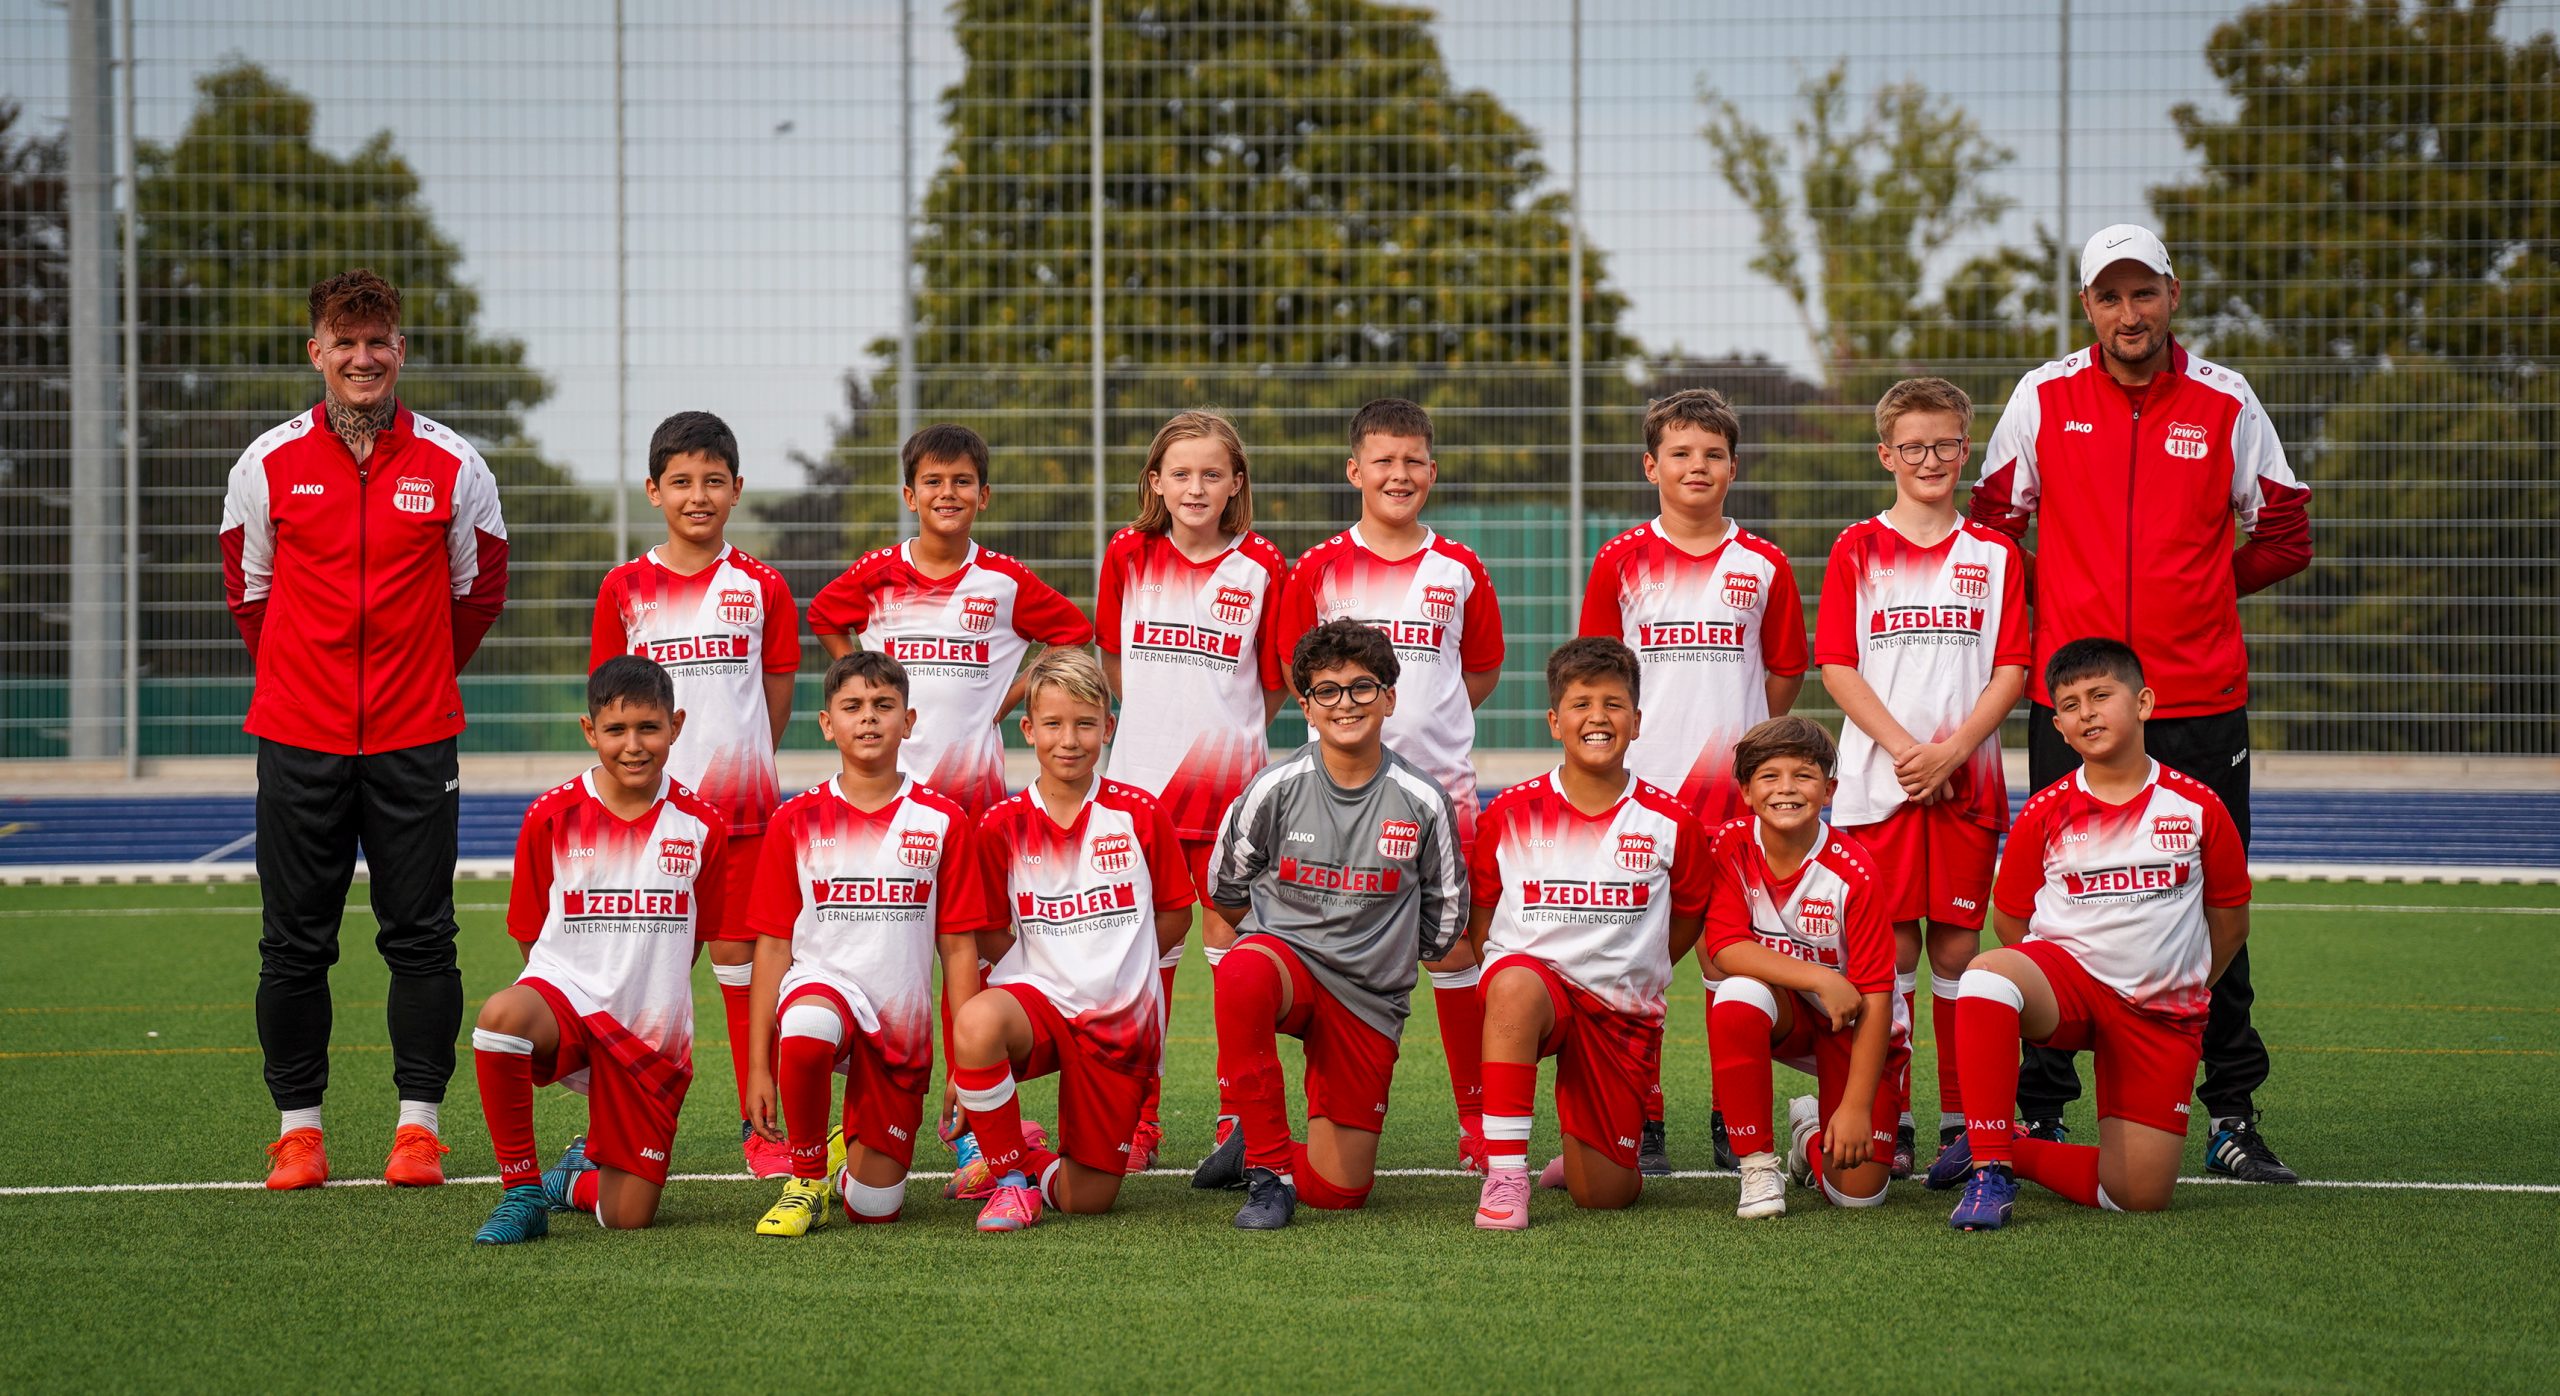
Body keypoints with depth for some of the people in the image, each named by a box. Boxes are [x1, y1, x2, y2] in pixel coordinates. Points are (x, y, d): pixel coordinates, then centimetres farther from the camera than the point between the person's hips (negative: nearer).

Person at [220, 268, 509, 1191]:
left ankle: (418, 1124, 9)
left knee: (420, 937, 1)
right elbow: (248, 586, 14)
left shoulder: (452, 466, 0)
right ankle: (298, 1124, 13)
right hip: (298, 736, 1)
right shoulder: (268, 464, 2)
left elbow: (479, 589, 12)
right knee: (294, 942, 4)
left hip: (415, 736, -1)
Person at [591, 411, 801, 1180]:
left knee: (742, 958, 1)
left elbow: (777, 698, 8)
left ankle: (760, 1125, 7)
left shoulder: (762, 588, 2)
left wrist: (733, 766, 6)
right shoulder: (625, 589, 3)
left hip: (742, 805, 0)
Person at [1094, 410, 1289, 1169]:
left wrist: (1223, 732, 6)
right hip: (1142, 778, 2)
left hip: (1231, 778, -1)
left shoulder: (1261, 566, -2)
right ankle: (1139, 1120, 15)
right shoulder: (1128, 555, 2)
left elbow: (1273, 685, 4)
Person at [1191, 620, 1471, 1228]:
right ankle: (1267, 1167, -28)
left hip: (1369, 1000, 1)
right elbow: (1224, 894, 10)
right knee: (1242, 974, -42)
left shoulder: (1423, 802, -4)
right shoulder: (1274, 789, -5)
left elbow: (1444, 924, 11)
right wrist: (1232, 956, 8)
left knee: (1339, 1190, -5)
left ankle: (1248, 1147, 29)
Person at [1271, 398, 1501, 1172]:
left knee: (1454, 950, 3)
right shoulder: (1319, 570, 2)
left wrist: (1422, 722, 2)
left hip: (1440, 781, 1)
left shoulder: (1459, 570, 5)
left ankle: (1478, 1119, 11)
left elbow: (1482, 671, 13)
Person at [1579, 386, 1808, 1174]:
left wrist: (1732, 738, 7)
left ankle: (1733, 1119, 12)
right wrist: (1620, 738, -1)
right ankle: (1642, 1122, 7)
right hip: (1642, 783, 0)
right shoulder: (1621, 562, 4)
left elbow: (1784, 677, 12)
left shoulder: (1762, 566, 6)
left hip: (1736, 784, 1)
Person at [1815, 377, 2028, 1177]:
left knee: (1957, 944, 3)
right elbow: (1837, 667, 0)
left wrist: (1952, 749, -11)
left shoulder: (1994, 555, 9)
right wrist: (1903, 748, -12)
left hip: (1967, 780, 1)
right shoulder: (1858, 550, 5)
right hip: (1879, 778, -1)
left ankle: (1961, 1120, 8)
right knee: (1891, 945, -2)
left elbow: (2011, 670, 3)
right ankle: (1887, 1119, 3)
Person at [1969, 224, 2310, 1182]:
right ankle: (2038, 1114, 10)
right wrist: (2050, 609, 8)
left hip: (2201, 700, 0)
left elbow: (2283, 534, 11)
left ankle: (2233, 1117, 11)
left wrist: (2194, 587, 8)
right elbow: (1995, 521, 12)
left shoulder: (2224, 402, 3)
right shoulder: (2043, 397, 3)